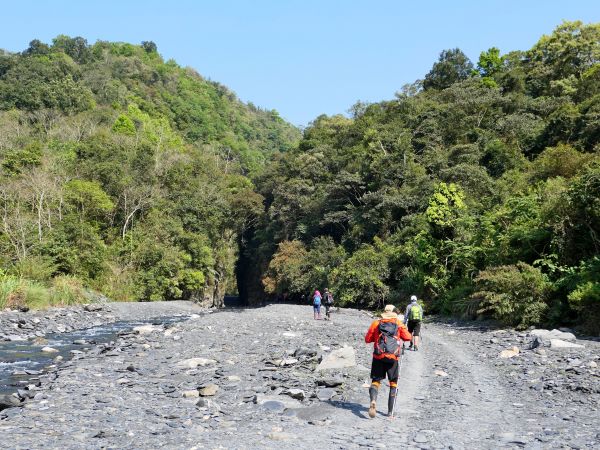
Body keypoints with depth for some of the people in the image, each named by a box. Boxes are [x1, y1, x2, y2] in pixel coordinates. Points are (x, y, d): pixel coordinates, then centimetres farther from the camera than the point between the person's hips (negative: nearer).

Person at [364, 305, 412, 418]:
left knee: (375, 381, 6)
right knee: (393, 383, 15)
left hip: (378, 357, 0)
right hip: (393, 357, 0)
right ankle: (391, 411, 12)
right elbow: (408, 337, 1)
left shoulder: (376, 323, 5)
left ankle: (373, 400, -25)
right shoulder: (398, 324, 3)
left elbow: (367, 339, 7)